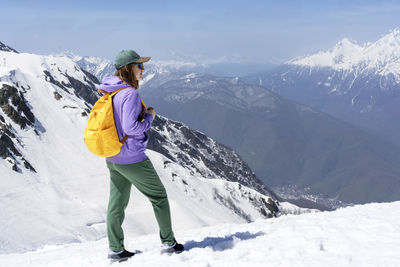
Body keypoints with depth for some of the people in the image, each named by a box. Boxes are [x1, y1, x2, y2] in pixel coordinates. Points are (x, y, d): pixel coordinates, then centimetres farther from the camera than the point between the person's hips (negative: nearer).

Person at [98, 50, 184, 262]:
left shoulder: (112, 92, 7)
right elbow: (130, 127, -25)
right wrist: (149, 116, -10)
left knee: (116, 202, 14)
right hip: (132, 158, -8)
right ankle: (168, 242, 19)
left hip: (112, 158, 8)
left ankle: (115, 249, 21)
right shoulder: (130, 94, -20)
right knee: (159, 197, 8)